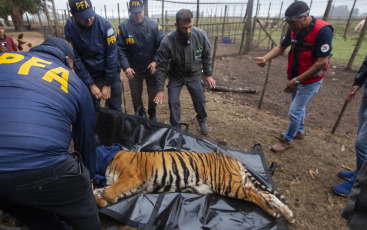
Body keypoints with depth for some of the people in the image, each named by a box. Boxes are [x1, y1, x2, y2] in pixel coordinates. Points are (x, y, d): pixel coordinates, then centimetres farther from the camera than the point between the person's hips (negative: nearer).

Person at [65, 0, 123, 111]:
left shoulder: (104, 24, -16)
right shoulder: (69, 28, -10)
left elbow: (112, 55, -15)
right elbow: (76, 60, -7)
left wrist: (107, 84, -13)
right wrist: (91, 85, -10)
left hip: (110, 74, -1)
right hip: (89, 77, 2)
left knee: (115, 110, 7)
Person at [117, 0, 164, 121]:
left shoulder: (153, 25, -9)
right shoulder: (123, 27, -8)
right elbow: (120, 49, -8)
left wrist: (155, 61, -17)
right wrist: (126, 67, -18)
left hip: (151, 68, 0)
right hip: (133, 70, 1)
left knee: (153, 93, 13)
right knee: (136, 95, 12)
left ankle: (152, 115, 38)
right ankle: (140, 116, 35)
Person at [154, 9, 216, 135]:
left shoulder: (201, 35, -20)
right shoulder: (167, 42, -27)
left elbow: (206, 56, -3)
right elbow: (161, 67, -20)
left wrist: (208, 74, 2)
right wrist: (160, 89, -19)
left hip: (194, 75, 2)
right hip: (175, 76, -1)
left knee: (200, 99, 9)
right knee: (173, 102, -1)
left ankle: (202, 121, 38)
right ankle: (176, 127, 24)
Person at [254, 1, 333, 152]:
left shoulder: (323, 31, -24)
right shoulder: (294, 29, -4)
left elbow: (322, 62, -25)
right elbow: (281, 47, 5)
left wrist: (297, 80, -25)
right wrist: (265, 58, -15)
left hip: (310, 80, -7)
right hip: (295, 77, 7)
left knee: (294, 112, -3)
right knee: (299, 107, 23)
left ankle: (287, 140, 17)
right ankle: (300, 131, 45)